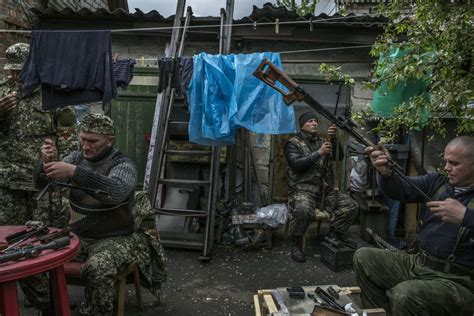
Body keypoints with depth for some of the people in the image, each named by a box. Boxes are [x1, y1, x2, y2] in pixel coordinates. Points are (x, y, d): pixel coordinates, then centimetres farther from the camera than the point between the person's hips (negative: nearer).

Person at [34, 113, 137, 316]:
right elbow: (42, 184, 0)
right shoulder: (77, 158, 5)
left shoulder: (123, 165, -11)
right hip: (77, 236, 5)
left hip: (114, 240, -5)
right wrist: (46, 162, -22)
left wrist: (73, 172, -42)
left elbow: (116, 191, -34)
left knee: (98, 268, -34)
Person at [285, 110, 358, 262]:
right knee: (303, 210, -36)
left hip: (325, 188, 6)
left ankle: (334, 237, 7)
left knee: (350, 206, -11)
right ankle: (296, 244, -11)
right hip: (302, 189, -5)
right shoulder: (293, 143, 3)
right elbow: (296, 164, -13)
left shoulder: (322, 142, 18)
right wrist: (318, 153, -19)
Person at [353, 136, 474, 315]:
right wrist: (385, 172, -23)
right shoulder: (438, 181, 8)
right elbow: (400, 190, -3)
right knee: (363, 258, 1)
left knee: (405, 295, -33)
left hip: (457, 281, -7)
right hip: (418, 263, 7)